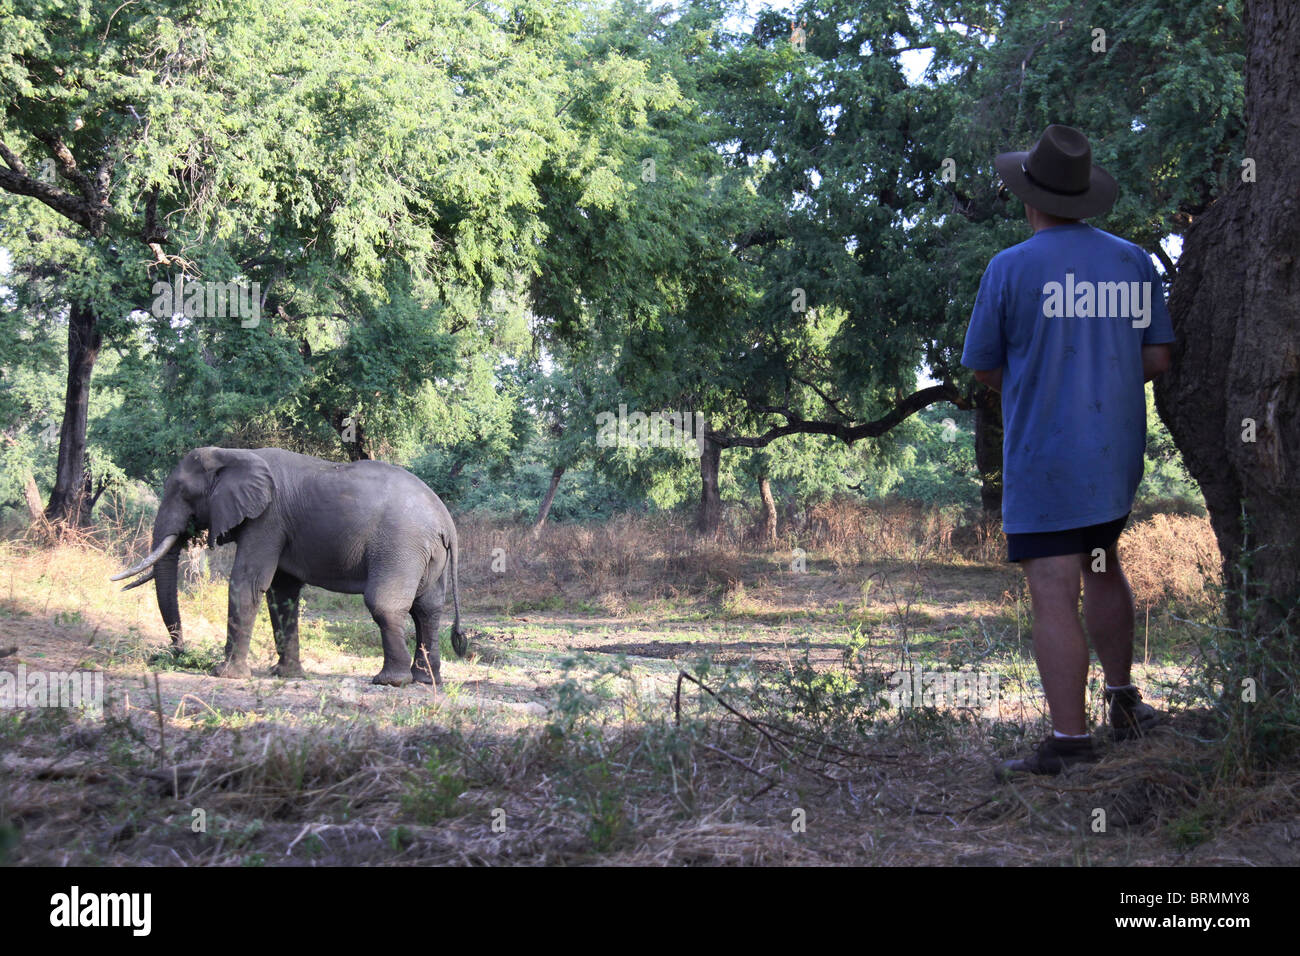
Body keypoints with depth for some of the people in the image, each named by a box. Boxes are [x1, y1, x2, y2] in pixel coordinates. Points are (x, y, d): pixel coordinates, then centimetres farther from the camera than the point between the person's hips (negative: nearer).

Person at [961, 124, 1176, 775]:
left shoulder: (1011, 268, -11)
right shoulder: (1133, 261, 3)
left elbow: (984, 367, -2)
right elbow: (1157, 359, 5)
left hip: (1043, 459, -6)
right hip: (1116, 453, 6)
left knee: (1054, 598, -4)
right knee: (1102, 570, 24)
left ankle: (1070, 741, -4)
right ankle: (1122, 703, 33)